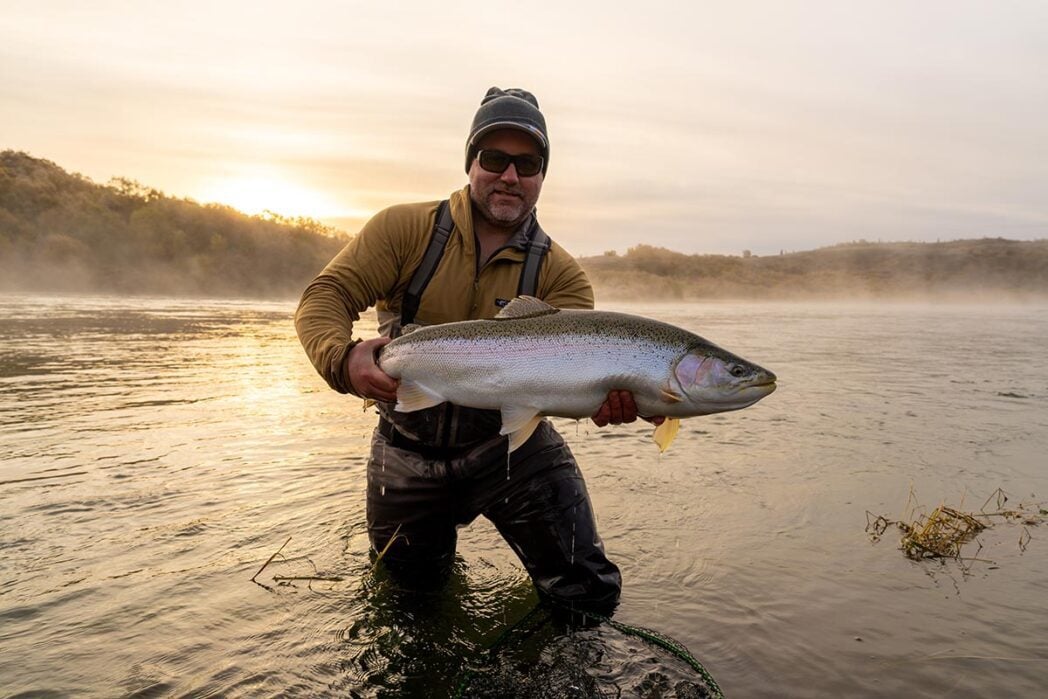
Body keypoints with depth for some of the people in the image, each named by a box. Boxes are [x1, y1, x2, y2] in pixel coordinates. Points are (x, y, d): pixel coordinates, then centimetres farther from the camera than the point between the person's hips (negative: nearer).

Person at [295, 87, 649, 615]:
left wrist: (603, 393, -44)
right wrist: (342, 359, -36)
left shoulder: (560, 273, -7)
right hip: (408, 447, 1)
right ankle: (449, 513, 48)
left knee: (588, 590, -2)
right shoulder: (404, 229, -9)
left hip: (509, 441, 0)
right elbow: (325, 296, -13)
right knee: (412, 578, 18)